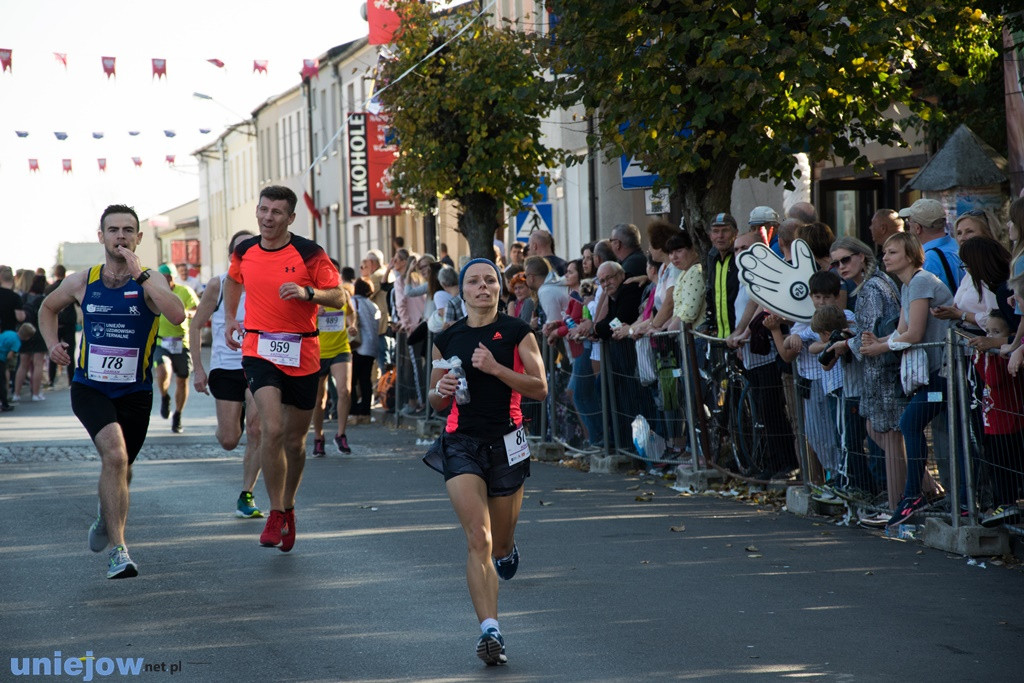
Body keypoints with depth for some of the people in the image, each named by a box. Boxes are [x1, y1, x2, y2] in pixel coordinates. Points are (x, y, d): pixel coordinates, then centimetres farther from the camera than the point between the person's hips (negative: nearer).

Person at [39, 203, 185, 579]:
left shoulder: (150, 282, -8)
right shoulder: (82, 282, -1)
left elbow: (177, 315, -30)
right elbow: (48, 308, 21)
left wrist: (140, 274, -29)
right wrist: (52, 344, 3)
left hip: (135, 392, 1)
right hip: (89, 388, -1)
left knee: (120, 470, 18)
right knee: (115, 455, -25)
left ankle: (105, 518, 53)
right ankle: (117, 550, -24)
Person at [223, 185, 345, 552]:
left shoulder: (309, 253, -6)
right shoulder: (244, 252, 4)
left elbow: (338, 296, -6)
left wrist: (307, 292, -22)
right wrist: (230, 318, 22)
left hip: (302, 355, 0)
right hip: (259, 350, 0)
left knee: (294, 440, 10)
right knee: (272, 429, -20)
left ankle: (288, 508, 33)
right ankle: (276, 514, -9)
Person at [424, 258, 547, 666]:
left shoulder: (517, 333, 0)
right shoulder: (447, 339, 6)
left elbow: (540, 389, -8)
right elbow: (436, 402, 15)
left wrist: (495, 368, -19)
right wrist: (443, 390, -9)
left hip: (506, 442, 0)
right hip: (461, 442, 0)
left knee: (500, 543, 14)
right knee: (478, 539, -16)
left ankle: (506, 550, 54)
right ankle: (490, 630, -20)